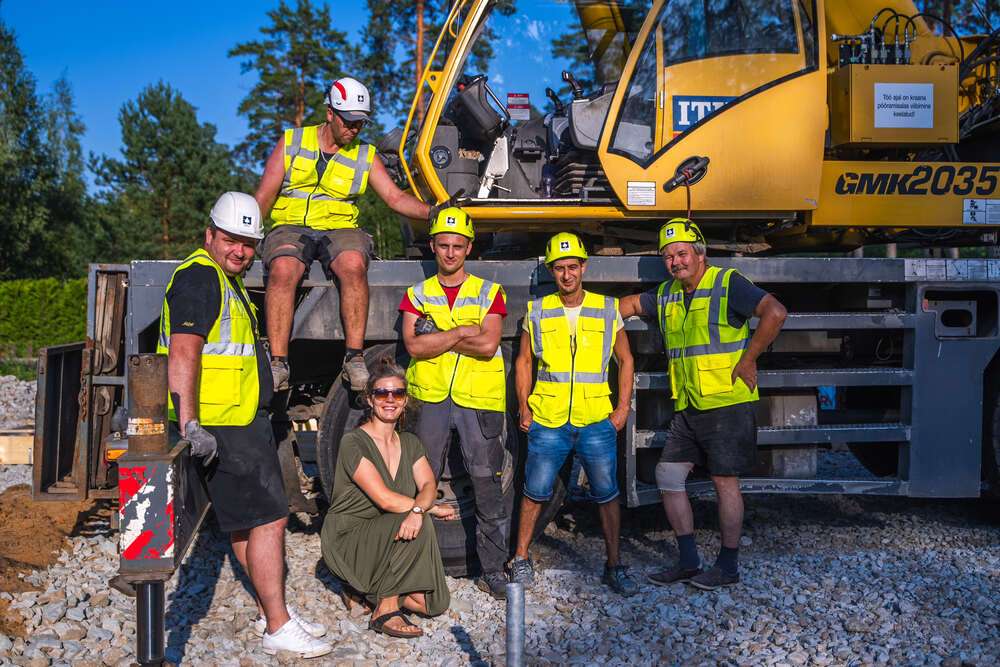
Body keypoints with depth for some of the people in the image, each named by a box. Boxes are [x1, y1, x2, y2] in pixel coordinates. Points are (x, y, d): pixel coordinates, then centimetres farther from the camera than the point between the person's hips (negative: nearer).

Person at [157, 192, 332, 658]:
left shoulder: (228, 279, 19)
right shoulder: (199, 278, -15)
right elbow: (182, 353, -27)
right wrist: (190, 424, -33)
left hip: (243, 421, 11)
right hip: (219, 427, -11)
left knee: (248, 521, 17)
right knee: (269, 517, -7)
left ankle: (271, 611, 28)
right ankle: (278, 628, 3)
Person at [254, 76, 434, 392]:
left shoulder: (366, 156, 15)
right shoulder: (292, 143, 11)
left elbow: (396, 197, 8)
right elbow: (264, 197, 7)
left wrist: (432, 212, -10)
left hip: (340, 228, 1)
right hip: (291, 227, -1)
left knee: (353, 265, -35)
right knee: (282, 269, -34)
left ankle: (354, 358, -32)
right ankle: (278, 364, -33)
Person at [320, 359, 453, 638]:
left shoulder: (409, 443, 6)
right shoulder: (354, 442, -16)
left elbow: (428, 485, -11)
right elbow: (385, 499, -24)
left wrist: (418, 510, -33)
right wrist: (432, 509, -15)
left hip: (390, 543, 6)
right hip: (348, 540, -6)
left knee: (434, 603, -9)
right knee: (420, 525, -30)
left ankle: (370, 589, 13)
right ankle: (385, 610, -18)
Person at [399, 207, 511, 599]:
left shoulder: (489, 293, 6)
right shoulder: (417, 295, 11)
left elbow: (488, 346, -9)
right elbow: (414, 346, -5)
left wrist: (437, 335, -8)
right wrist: (461, 332, -10)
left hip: (479, 400, -1)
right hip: (430, 399, 2)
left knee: (489, 489, 2)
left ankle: (493, 570, 13)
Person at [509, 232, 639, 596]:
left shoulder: (607, 309, 4)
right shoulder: (537, 311, 4)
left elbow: (625, 359, 10)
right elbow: (523, 361, 11)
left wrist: (624, 407, 2)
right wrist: (524, 408, 4)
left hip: (597, 420, 0)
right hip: (548, 419, 0)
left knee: (606, 493, 4)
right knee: (535, 491, 4)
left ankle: (614, 566, 18)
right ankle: (521, 558, 23)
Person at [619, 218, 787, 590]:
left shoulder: (728, 284, -10)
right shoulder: (666, 295, 13)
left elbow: (775, 313, -19)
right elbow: (630, 305, 27)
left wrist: (748, 359, -17)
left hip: (726, 403, -7)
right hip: (687, 407, 8)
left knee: (725, 482, 1)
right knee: (668, 476, 6)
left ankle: (728, 566, 15)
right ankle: (688, 561, 18)